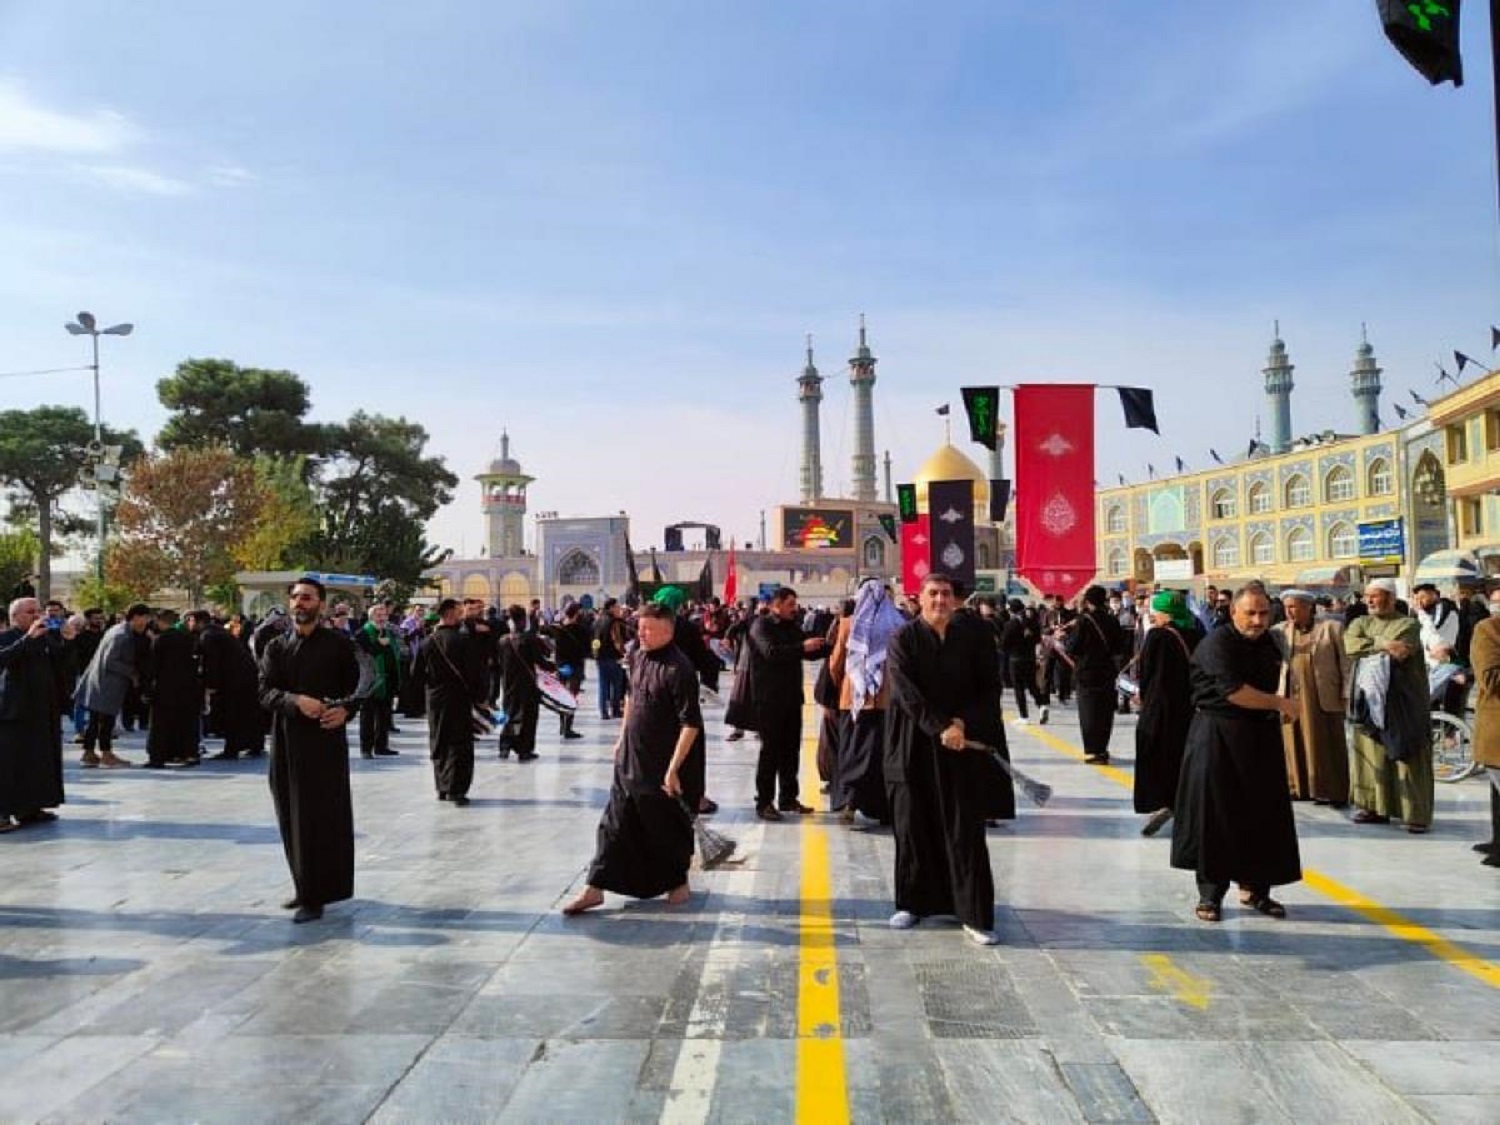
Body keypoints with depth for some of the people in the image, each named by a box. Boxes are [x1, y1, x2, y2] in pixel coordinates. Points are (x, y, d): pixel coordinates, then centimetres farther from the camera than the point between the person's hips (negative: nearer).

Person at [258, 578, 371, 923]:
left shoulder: (339, 644, 1)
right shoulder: (276, 647, 9)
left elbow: (356, 686, 3)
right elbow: (265, 692, -1)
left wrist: (345, 710, -17)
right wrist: (297, 701, -19)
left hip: (326, 739, -4)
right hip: (286, 741, 4)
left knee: (321, 816, -4)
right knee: (291, 816, 10)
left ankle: (315, 896, 2)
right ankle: (304, 886, 24)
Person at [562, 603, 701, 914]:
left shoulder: (678, 669, -22)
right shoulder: (637, 657, 3)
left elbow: (691, 724, -22)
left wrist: (674, 768, -23)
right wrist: (622, 738, 19)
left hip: (660, 768, -7)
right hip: (628, 760, 7)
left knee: (668, 830, 11)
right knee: (614, 825, 11)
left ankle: (678, 883, 33)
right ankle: (595, 888, 19)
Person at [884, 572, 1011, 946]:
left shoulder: (975, 634, 2)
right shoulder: (904, 638, -2)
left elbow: (990, 687, 2)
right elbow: (905, 690, -12)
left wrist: (962, 722, -12)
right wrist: (940, 727, -22)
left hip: (964, 745, 0)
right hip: (914, 744, 0)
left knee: (965, 829, 0)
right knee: (912, 824, 6)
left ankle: (975, 915, 6)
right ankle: (913, 902, 21)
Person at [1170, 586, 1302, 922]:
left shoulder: (1268, 643, 10)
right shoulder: (1217, 643, -15)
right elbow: (1234, 692, -23)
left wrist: (1278, 713, 6)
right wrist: (1282, 704, -13)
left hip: (1261, 736, 7)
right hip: (1217, 736, -7)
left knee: (1264, 815, 10)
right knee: (1214, 814, -1)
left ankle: (1255, 888, 24)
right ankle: (1210, 893, 10)